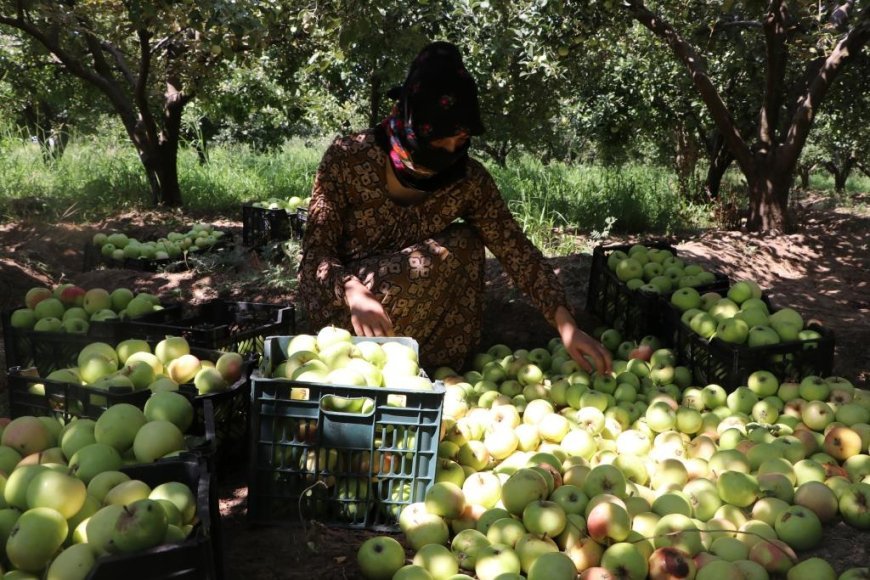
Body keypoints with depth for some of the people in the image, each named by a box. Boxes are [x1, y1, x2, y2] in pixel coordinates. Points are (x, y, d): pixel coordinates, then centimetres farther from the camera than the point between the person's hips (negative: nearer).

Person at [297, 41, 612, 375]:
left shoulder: (469, 180, -10)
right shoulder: (347, 158, -19)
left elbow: (518, 252, -13)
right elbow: (316, 251, -20)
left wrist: (566, 325, -24)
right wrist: (354, 293, -40)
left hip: (411, 307, 5)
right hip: (339, 306, -5)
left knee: (467, 245, -16)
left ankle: (442, 368, -5)